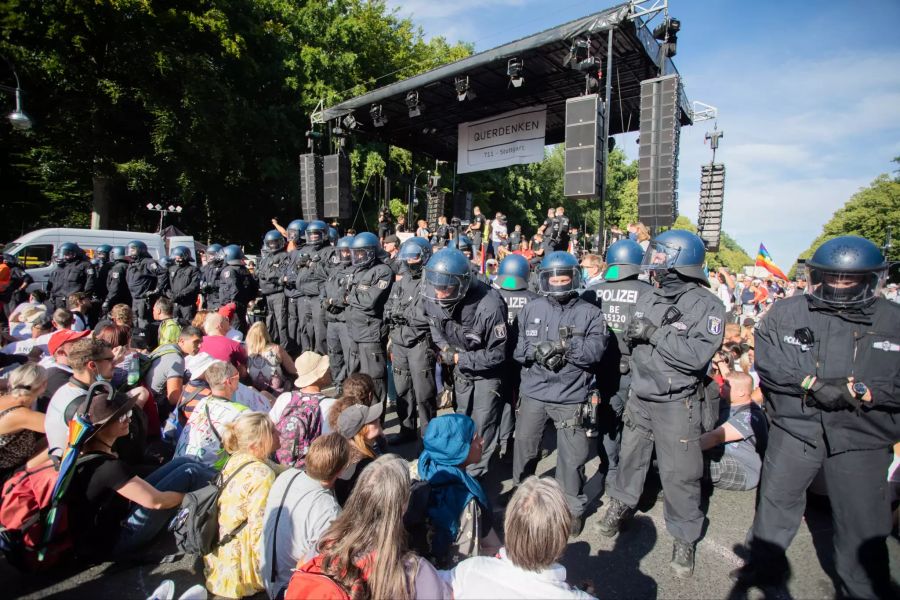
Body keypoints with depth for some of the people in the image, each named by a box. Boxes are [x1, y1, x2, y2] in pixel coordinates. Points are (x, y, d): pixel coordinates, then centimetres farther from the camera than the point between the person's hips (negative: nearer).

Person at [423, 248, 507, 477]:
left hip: (486, 371, -5)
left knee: (482, 424, 1)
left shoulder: (489, 306, -37)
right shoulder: (433, 297, -20)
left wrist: (458, 359, -25)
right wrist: (444, 347, -15)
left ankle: (475, 472, 24)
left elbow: (497, 354, -25)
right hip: (460, 368, 6)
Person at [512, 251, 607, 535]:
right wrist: (536, 352, -18)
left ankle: (573, 508, 30)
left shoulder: (590, 313, -2)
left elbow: (595, 351, -13)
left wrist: (565, 345, -23)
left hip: (571, 397, -2)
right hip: (533, 393, 3)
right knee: (524, 444, 16)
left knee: (572, 456, 5)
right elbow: (518, 347, 0)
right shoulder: (531, 309, 5)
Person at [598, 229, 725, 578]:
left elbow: (698, 355, -25)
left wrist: (655, 333, -24)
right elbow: (632, 340, 13)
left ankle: (685, 537, 26)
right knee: (631, 454, 19)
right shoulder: (648, 299, 3)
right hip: (640, 396, 5)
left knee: (679, 472, 5)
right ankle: (621, 503, 43)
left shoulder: (708, 306, -13)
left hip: (677, 403, -5)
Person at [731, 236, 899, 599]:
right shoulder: (785, 313, -3)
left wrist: (860, 390, -20)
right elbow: (767, 366, -7)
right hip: (794, 428, 1)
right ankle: (765, 565, 40)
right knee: (775, 502, 17)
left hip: (861, 438, 0)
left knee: (863, 527, 10)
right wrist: (811, 383, -19)